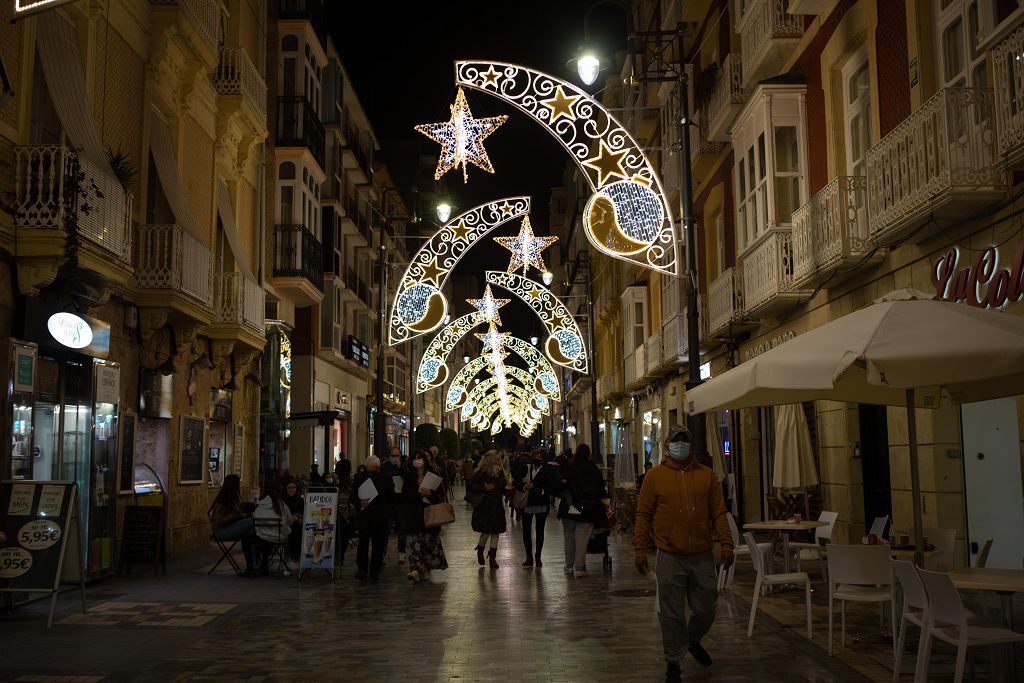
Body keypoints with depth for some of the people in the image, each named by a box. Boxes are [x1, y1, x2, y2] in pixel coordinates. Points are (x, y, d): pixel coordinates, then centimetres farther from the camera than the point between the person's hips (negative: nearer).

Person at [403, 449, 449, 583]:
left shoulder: (434, 474, 1)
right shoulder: (410, 476, 6)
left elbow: (441, 493, -2)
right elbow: (406, 493, -2)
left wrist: (430, 494, -21)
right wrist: (419, 493, -17)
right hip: (415, 513, 1)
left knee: (430, 540, 4)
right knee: (417, 541, -5)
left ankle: (426, 570, 18)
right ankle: (417, 569, -8)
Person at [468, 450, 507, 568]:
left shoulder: (500, 472, 9)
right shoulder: (481, 473, -10)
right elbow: (470, 487, -12)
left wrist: (507, 488, -2)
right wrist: (484, 487, -21)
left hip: (496, 506, 6)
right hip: (484, 506, -6)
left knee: (495, 532, 4)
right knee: (486, 531, -4)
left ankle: (492, 557, 11)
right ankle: (480, 551, 24)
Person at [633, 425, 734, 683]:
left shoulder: (706, 475, 7)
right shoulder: (655, 475, 1)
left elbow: (718, 513, 7)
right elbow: (643, 515, 1)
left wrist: (726, 544, -1)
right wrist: (640, 550, -3)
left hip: (702, 556, 2)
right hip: (670, 557, -2)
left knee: (706, 610, 12)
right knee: (672, 614, 3)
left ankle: (693, 642, 41)